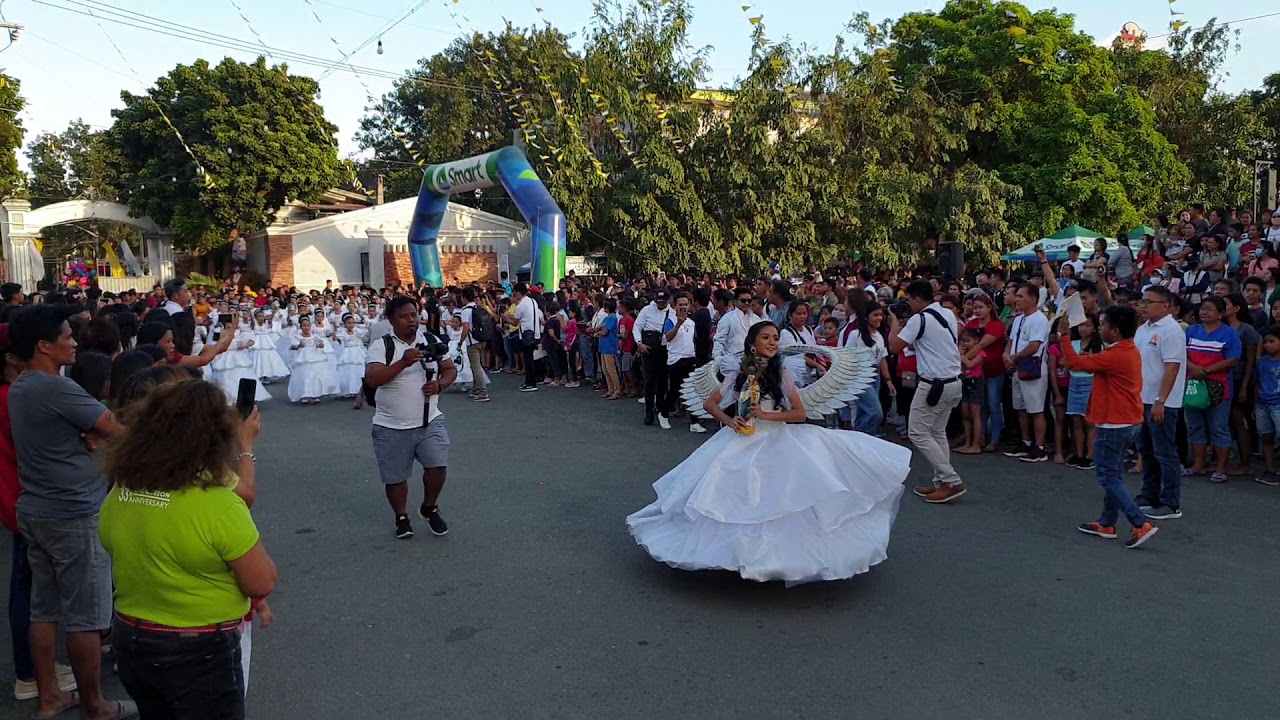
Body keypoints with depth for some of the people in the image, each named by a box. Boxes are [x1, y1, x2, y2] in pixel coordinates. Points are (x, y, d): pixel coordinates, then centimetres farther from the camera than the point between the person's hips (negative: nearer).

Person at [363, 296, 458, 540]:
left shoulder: (431, 340, 4)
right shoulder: (380, 346, -9)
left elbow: (450, 369, 11)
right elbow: (371, 379, -23)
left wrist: (440, 385, -10)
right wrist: (403, 362, -34)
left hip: (429, 421, 2)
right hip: (391, 427, -2)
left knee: (437, 465, -9)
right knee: (395, 477, 8)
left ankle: (430, 508, 19)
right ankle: (401, 517, 32)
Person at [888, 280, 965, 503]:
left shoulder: (919, 319, -15)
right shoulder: (948, 314, 10)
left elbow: (894, 346, -11)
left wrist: (894, 322, 4)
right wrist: (905, 325, 19)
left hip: (934, 384, -9)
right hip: (953, 382, 9)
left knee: (918, 433, -2)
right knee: (937, 433, 16)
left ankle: (952, 481, -4)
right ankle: (941, 482, 17)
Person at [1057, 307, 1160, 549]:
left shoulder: (1114, 356, -22)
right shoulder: (1131, 351, 8)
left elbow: (1074, 363, -20)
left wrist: (1064, 335, -14)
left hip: (1113, 426, -10)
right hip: (1129, 422, 10)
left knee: (1108, 477, -3)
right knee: (1113, 475, 16)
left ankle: (1141, 524, -7)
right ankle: (1107, 524, 24)